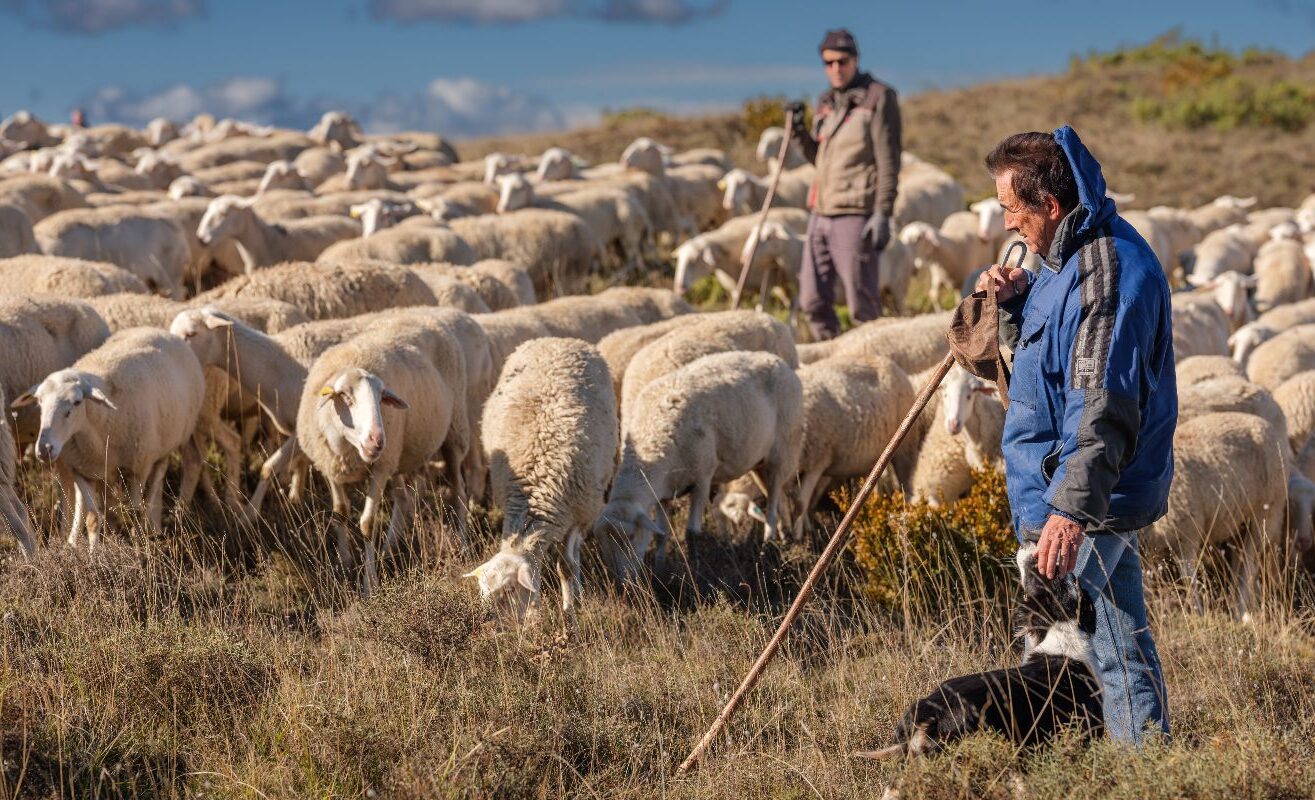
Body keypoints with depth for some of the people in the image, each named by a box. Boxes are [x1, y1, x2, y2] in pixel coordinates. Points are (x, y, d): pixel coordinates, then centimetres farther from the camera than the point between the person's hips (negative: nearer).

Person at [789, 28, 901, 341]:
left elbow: (888, 161, -10)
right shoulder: (826, 102, 17)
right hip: (821, 213, 7)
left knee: (861, 303, -6)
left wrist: (883, 213, -18)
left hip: (855, 215, -7)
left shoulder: (878, 98, -4)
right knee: (813, 301, 7)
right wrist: (801, 134, 6)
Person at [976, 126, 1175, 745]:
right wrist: (1015, 303, 5)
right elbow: (1042, 353, 26)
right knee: (1120, 641, 16)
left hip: (1085, 502, -11)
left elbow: (1104, 406, -29)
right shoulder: (1075, 257, 12)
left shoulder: (1107, 275, -22)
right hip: (1102, 491, 11)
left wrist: (1072, 509, -33)